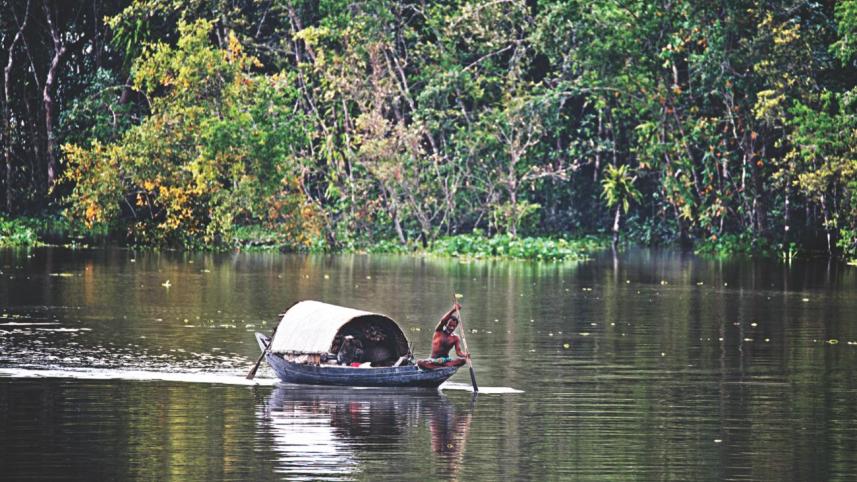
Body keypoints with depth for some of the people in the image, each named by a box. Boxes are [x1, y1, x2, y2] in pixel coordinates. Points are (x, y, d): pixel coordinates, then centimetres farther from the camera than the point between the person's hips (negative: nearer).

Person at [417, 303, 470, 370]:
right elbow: (442, 321, -17)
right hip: (433, 360, -2)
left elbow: (458, 351, -3)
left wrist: (465, 355, -27)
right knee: (419, 362, -34)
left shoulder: (455, 338, 8)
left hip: (446, 360, 2)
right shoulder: (438, 332, 2)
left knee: (463, 360, -28)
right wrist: (453, 310, -30)